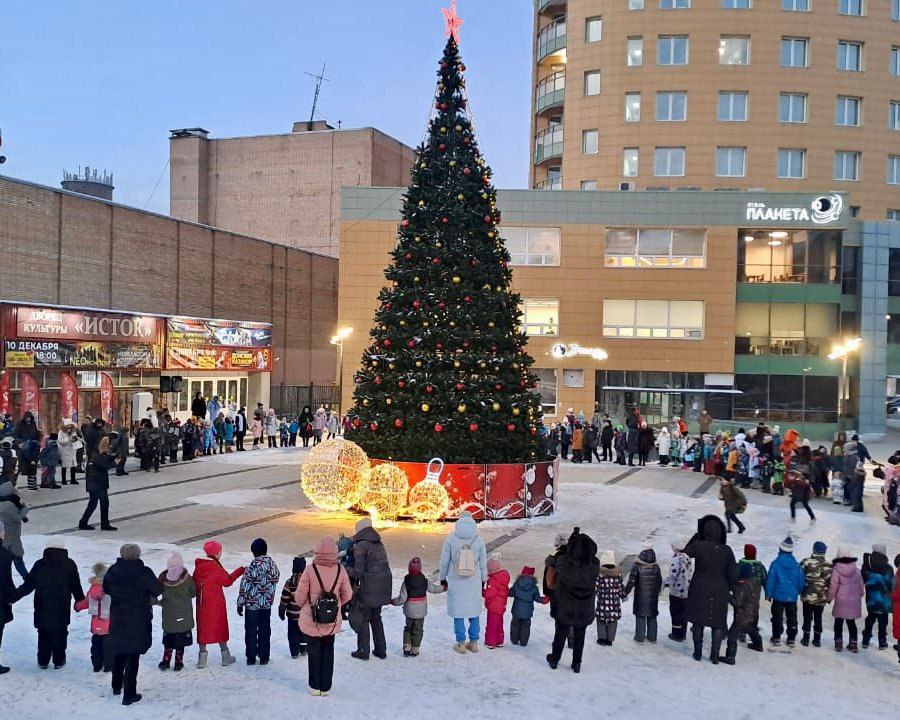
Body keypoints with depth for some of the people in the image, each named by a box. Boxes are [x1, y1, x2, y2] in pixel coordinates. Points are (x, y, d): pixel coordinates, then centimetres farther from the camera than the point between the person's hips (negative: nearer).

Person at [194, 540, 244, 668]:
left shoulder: (198, 565, -1)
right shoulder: (215, 567, -19)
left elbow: (195, 582, 5)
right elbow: (227, 581, -10)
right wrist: (240, 571, 0)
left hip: (202, 603, 5)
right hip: (216, 603, -5)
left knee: (202, 627, 10)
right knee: (220, 626, 10)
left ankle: (202, 658, 11)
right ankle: (225, 656, 19)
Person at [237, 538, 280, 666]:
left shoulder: (252, 567, -20)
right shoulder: (272, 565, -5)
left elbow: (245, 587, -15)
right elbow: (275, 579, 9)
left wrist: (240, 603, -5)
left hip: (252, 604, -4)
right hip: (267, 604, 4)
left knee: (251, 631, 9)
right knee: (265, 630, 13)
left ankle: (251, 657, 14)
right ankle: (264, 657, 17)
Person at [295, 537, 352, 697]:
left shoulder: (310, 570, -20)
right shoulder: (340, 570, -11)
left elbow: (300, 596, -13)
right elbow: (347, 594, -1)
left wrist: (300, 603, 10)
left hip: (311, 620, -2)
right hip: (332, 621, 2)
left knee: (314, 651, 14)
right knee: (328, 651, 17)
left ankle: (315, 687, 21)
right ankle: (325, 687, 21)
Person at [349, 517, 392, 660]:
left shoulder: (361, 545, -13)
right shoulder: (379, 544, 10)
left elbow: (358, 571, -16)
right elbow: (384, 565, 11)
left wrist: (344, 568, -3)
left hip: (368, 588, -7)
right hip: (382, 587, 7)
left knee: (363, 618, 8)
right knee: (376, 617, 20)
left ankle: (363, 651, 14)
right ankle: (381, 650, 25)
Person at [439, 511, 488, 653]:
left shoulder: (451, 539, -10)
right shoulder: (478, 540, -6)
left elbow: (444, 561, -4)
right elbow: (483, 563, 2)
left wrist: (442, 579, 10)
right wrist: (483, 580, 16)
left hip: (455, 582, -1)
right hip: (474, 583, 1)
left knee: (458, 612, 9)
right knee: (474, 612, 14)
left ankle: (461, 644, 14)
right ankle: (474, 643, 21)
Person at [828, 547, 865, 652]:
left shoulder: (837, 570, -11)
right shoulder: (857, 570, -1)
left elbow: (833, 587, -10)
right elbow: (861, 586, 7)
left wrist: (829, 598, 5)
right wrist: (860, 595, 24)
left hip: (841, 602, -3)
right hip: (854, 602, 3)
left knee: (838, 623, 9)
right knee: (851, 623, 15)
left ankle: (838, 643, 9)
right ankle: (853, 644, 16)